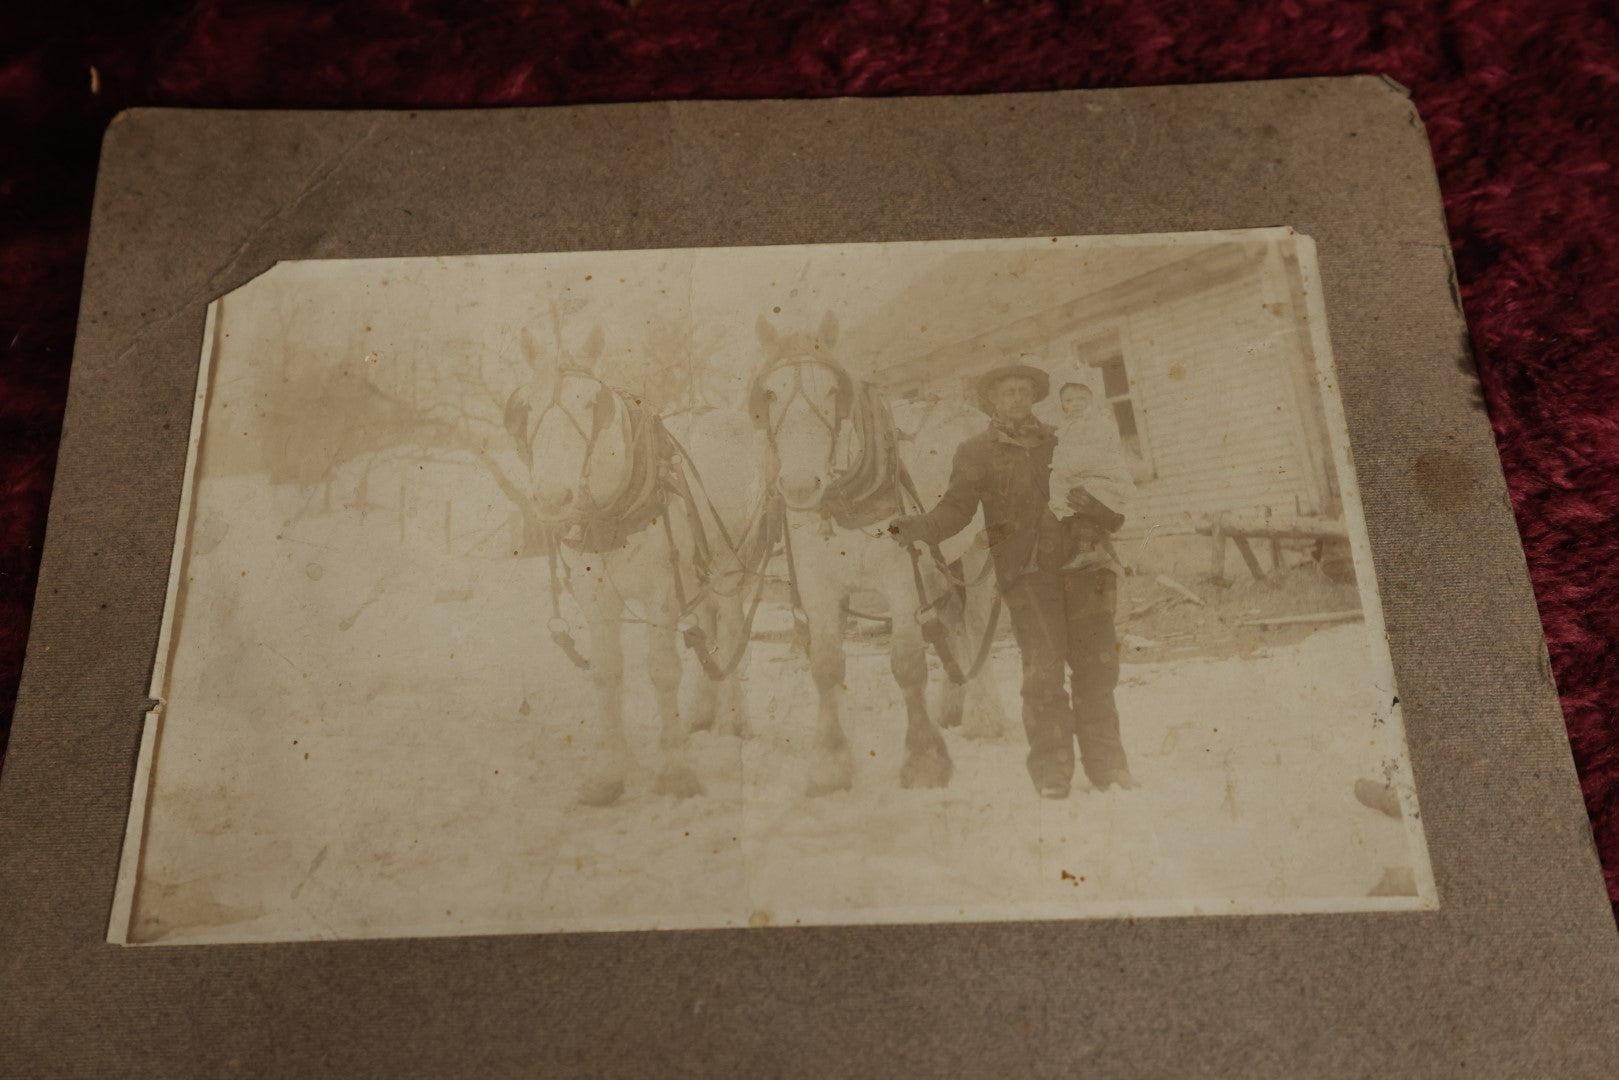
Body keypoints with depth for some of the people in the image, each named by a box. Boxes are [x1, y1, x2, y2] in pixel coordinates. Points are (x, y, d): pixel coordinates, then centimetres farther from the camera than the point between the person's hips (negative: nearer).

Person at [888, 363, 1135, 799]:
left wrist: (1101, 508, -7)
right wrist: (915, 527, -16)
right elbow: (955, 510, 3)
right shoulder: (976, 452, 11)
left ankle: (1105, 763, 16)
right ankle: (1051, 770, -3)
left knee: (1096, 666, 4)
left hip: (1082, 564, 3)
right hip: (1028, 570, -3)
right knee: (1044, 668, -12)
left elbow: (1114, 513, 17)